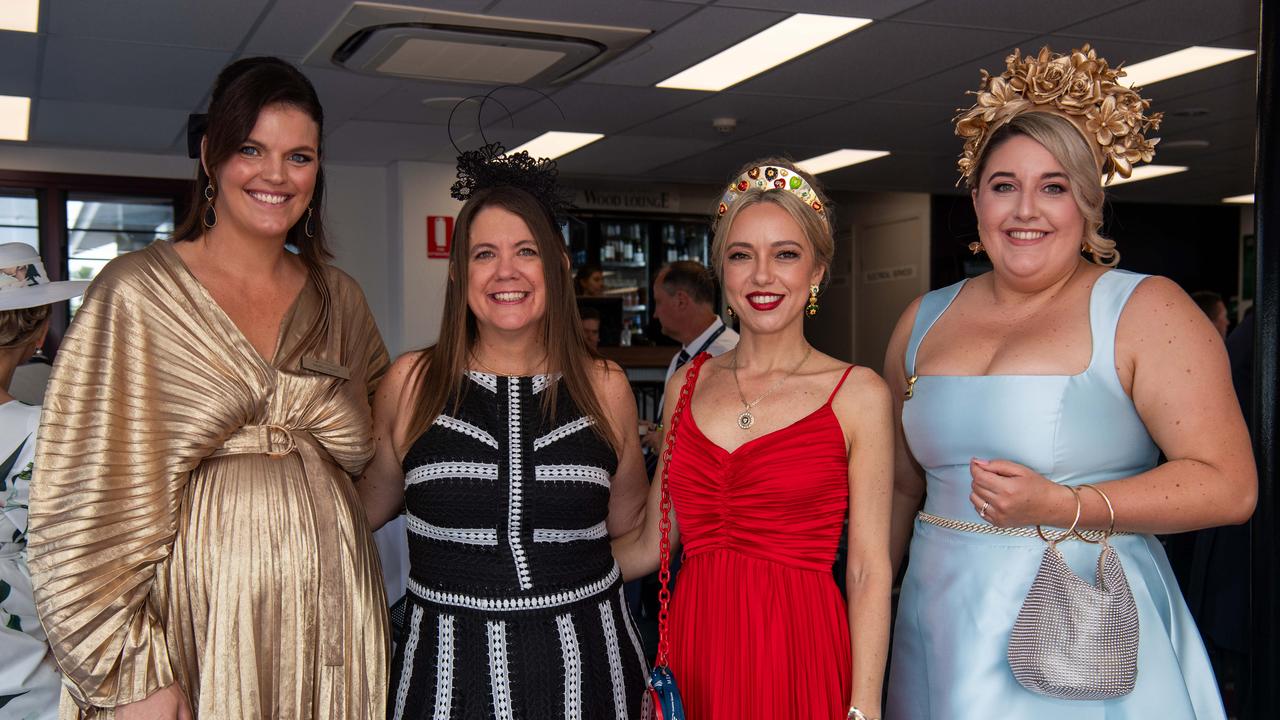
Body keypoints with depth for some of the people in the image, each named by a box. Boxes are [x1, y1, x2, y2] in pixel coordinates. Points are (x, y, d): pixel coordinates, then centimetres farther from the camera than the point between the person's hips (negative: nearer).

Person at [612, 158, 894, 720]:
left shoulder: (859, 394, -4)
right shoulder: (688, 384, 7)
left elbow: (869, 571, -6)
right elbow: (650, 543, 12)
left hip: (799, 657, -3)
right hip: (695, 652, 4)